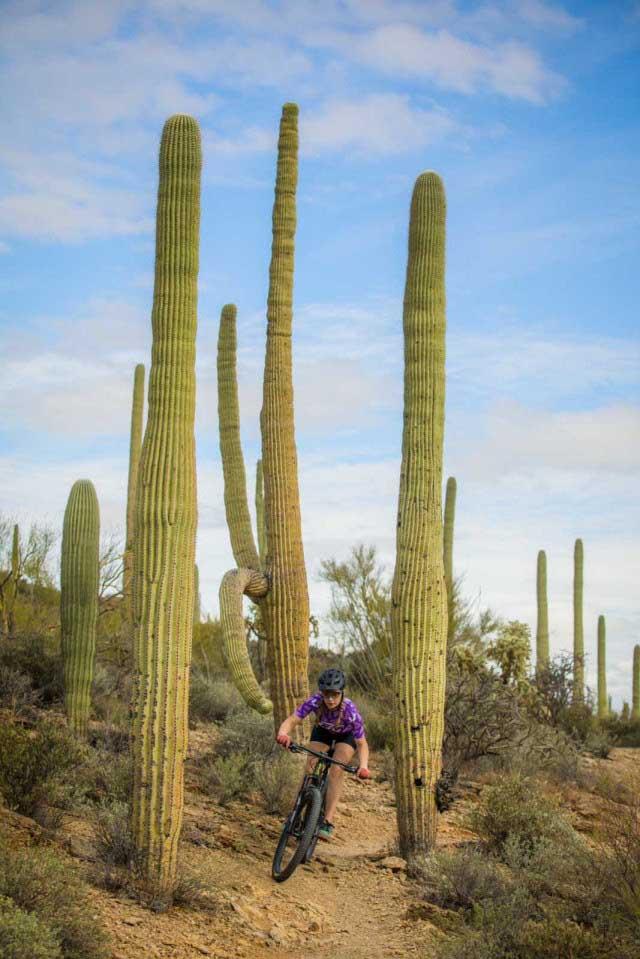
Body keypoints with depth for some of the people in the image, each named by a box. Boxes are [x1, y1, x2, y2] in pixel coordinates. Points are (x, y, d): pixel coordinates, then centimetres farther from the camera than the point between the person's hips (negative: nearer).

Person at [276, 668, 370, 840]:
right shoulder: (315, 701, -36)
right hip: (322, 731, 2)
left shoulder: (350, 710, -39)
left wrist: (363, 766, -49)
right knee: (310, 768, -15)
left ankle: (328, 822, -18)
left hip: (346, 735, -2)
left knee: (336, 770, -21)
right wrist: (283, 733, -64)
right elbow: (291, 720, -42)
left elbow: (362, 743, -31)